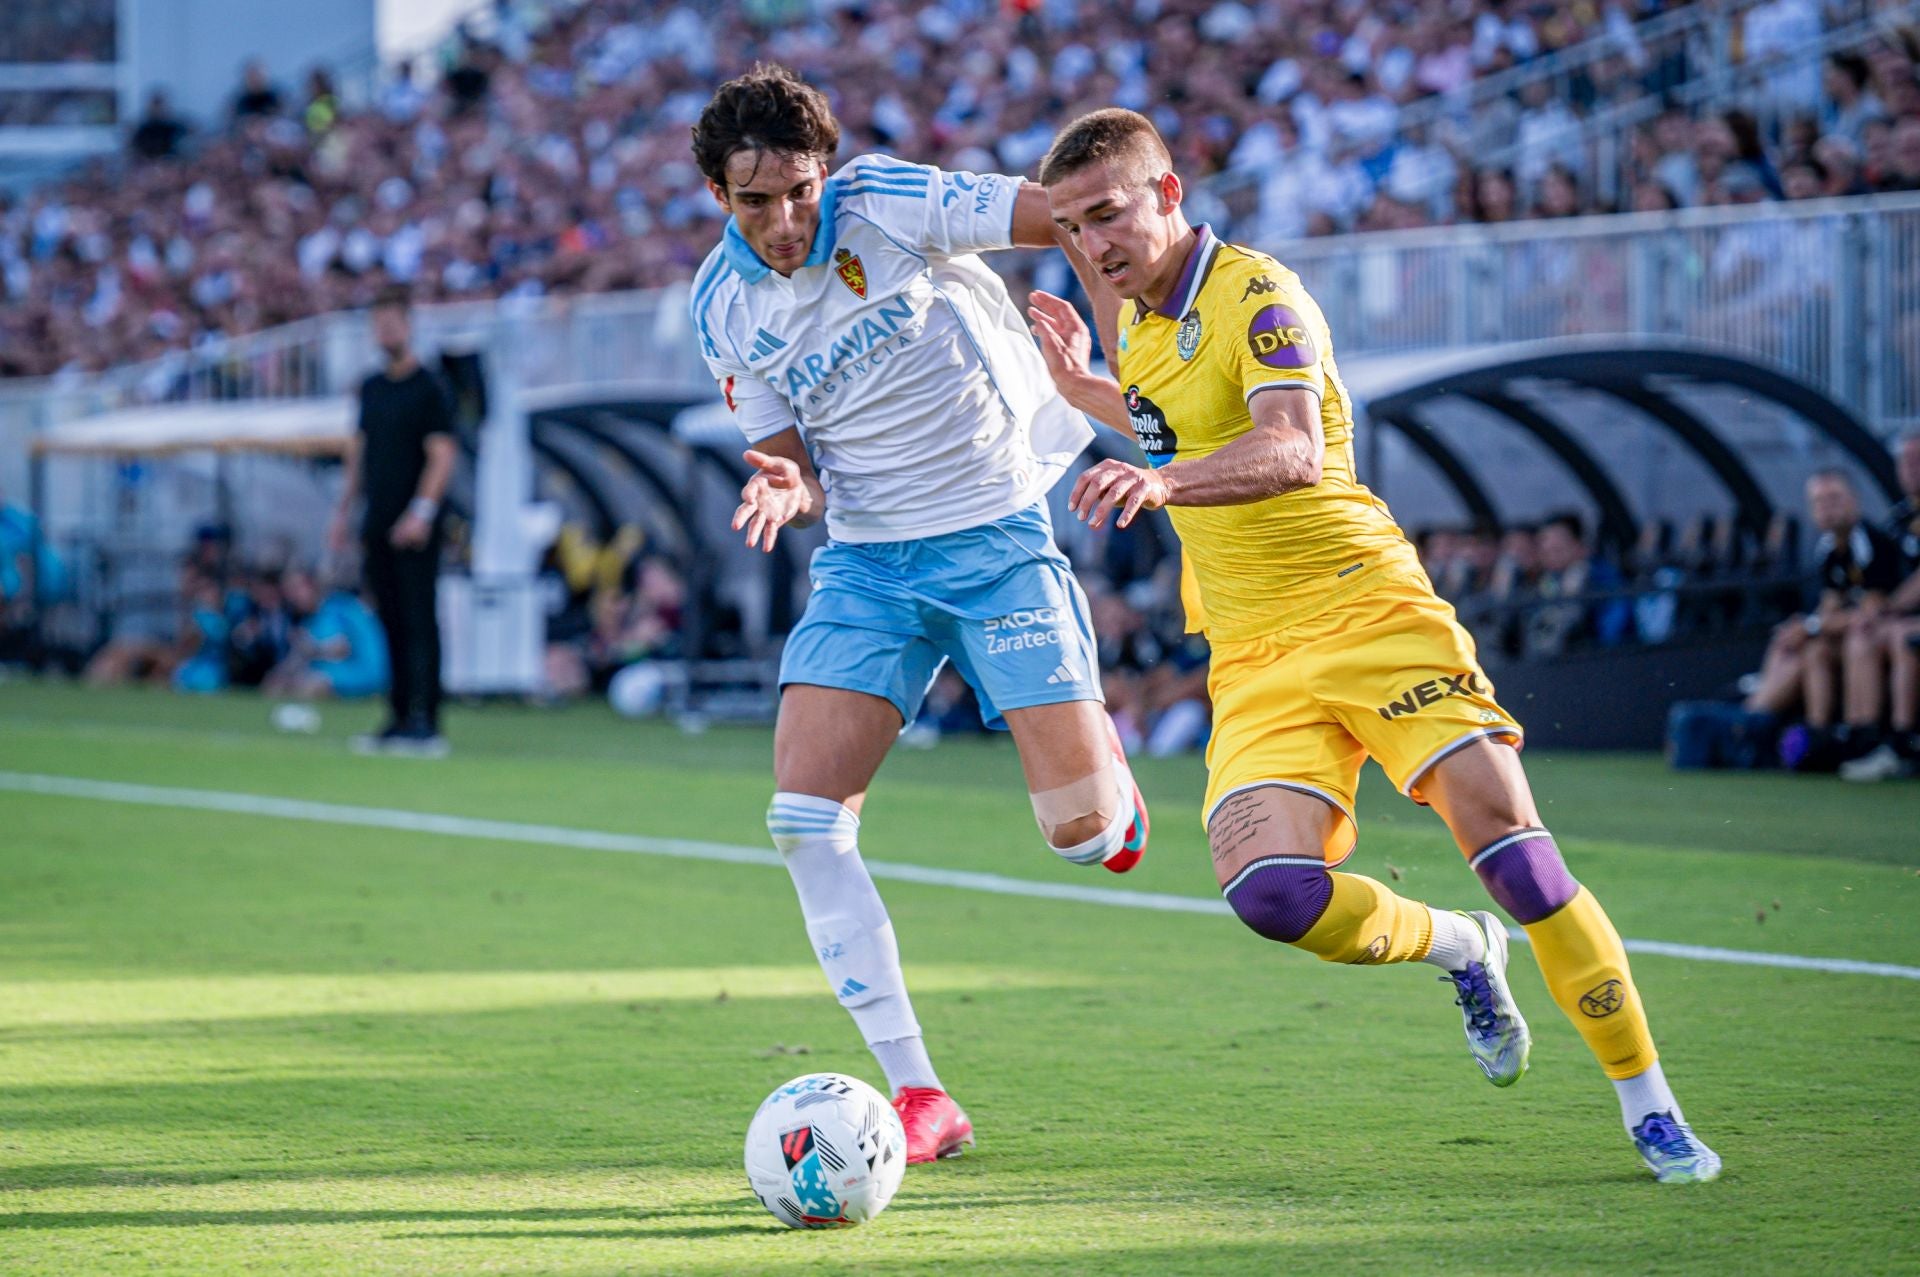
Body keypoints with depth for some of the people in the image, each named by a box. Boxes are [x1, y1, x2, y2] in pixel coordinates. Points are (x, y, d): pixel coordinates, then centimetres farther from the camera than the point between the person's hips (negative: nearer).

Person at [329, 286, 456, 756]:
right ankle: (400, 719, 11)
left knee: (419, 623, -9)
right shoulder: (371, 388, 15)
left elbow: (442, 456, -11)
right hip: (378, 525, 7)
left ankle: (426, 724, -12)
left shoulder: (428, 389, -5)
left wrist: (422, 512, -20)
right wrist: (344, 511, 16)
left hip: (414, 528, -7)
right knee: (391, 624, 8)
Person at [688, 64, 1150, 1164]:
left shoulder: (889, 204, -13)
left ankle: (1102, 762, 33)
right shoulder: (725, 309, 1)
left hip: (997, 531, -4)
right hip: (866, 561, 4)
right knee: (805, 817, -14)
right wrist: (787, 492, -15)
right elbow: (800, 465, 8)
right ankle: (918, 1095, -7)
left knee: (1082, 832, -9)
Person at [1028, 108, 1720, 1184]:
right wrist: (1085, 389, 21)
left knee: (1518, 859, -15)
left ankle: (1651, 1109, -1)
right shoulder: (1135, 315, 14)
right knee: (1270, 891, -20)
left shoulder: (1257, 296, -12)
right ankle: (1461, 952, 11)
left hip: (1368, 610, -6)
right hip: (1253, 658, 6)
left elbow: (1291, 451, -32)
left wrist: (1160, 479, -48)